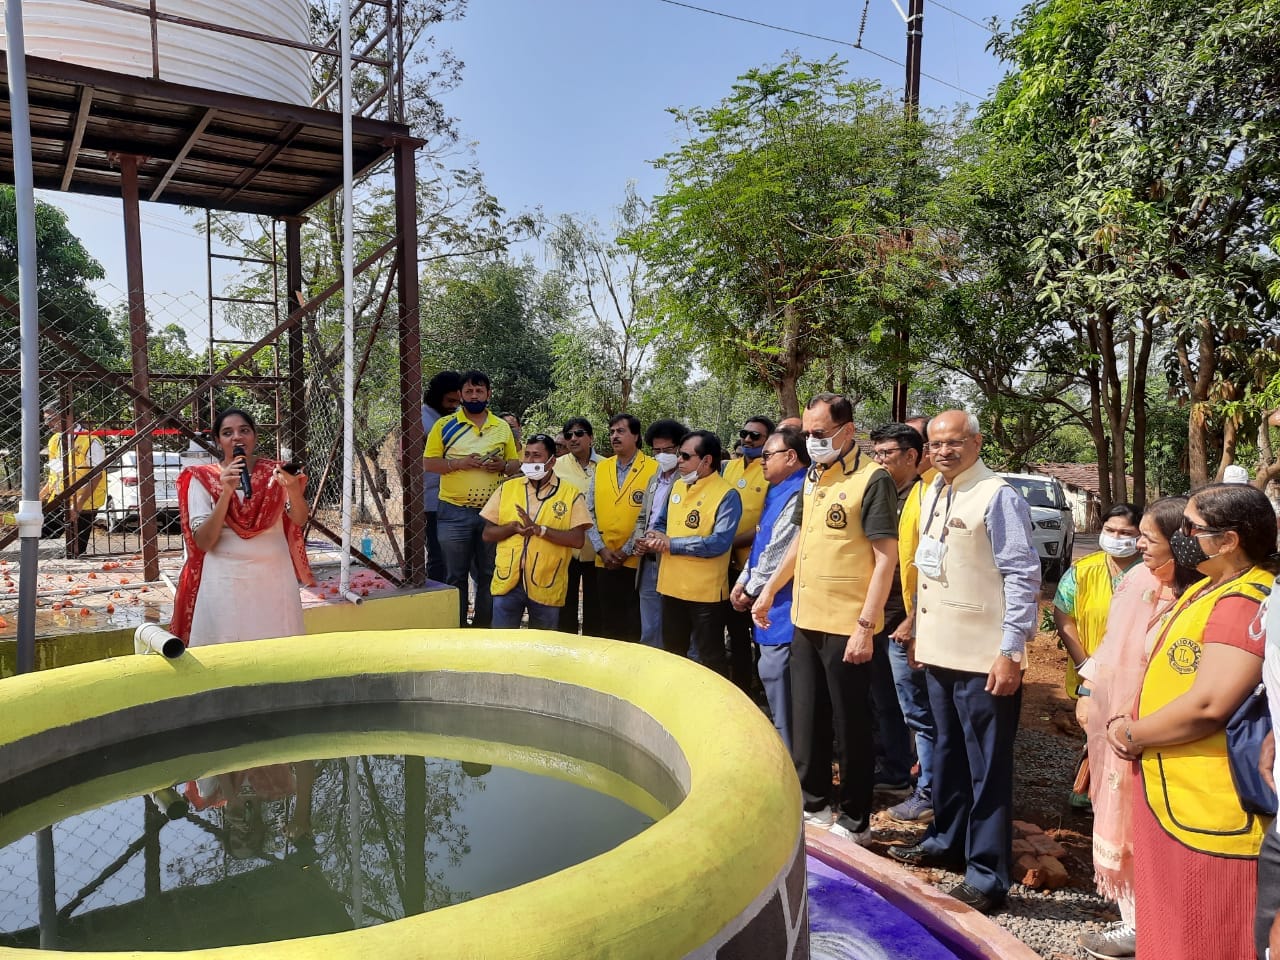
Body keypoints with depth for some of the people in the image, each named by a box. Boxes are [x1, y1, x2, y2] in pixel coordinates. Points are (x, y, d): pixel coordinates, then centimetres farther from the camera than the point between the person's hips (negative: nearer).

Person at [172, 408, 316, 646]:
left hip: (274, 577, 1)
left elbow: (300, 520, -9)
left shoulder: (274, 472, 2)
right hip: (225, 580, -1)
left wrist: (292, 488, -30)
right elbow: (203, 542, -10)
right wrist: (226, 492, -21)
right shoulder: (202, 478, -2)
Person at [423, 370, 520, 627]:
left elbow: (516, 465, 13)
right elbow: (428, 463, -2)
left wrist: (503, 466, -9)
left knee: (489, 574, 10)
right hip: (454, 512, -2)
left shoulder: (502, 427, 9)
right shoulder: (444, 425, 2)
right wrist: (460, 463, -17)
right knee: (455, 575, 6)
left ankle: (484, 626, 23)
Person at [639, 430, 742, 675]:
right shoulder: (677, 486, 8)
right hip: (672, 586, 7)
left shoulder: (727, 496, -15)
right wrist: (654, 538, -6)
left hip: (705, 591, -7)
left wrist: (671, 544, -18)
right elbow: (661, 524, 19)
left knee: (710, 659, 6)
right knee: (672, 654, 20)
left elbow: (719, 543, -24)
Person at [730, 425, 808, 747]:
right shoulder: (778, 492, 15)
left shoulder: (799, 495, -19)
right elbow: (760, 544, 19)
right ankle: (782, 750, 31)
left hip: (782, 609, -11)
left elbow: (778, 553, -20)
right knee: (771, 676, 18)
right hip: (772, 607, 11)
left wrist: (751, 590, -9)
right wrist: (742, 583, 10)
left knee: (776, 676, -5)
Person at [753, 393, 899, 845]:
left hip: (846, 626, -7)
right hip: (805, 620, 8)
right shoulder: (813, 477, 10)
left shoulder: (872, 480, -13)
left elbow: (886, 557, -15)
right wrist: (770, 589, 20)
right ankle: (814, 805, 33)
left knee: (850, 726, 6)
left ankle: (854, 820, 23)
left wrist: (866, 626, -19)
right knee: (806, 721, 17)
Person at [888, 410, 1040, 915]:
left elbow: (1024, 577, -17)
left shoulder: (997, 497, -15)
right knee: (948, 753, 22)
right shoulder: (933, 493, 10)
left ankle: (987, 874, 16)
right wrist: (920, 631, 19)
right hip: (939, 648, 8)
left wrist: (1010, 652, -19)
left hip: (985, 658, -8)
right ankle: (946, 840, 40)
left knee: (987, 765, 4)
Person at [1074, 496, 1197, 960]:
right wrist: (1088, 692, 13)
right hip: (1110, 712, 7)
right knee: (1115, 812, 16)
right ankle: (1133, 912, 32)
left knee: (1136, 820, 5)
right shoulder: (1137, 577, 1)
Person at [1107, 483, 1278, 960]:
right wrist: (1131, 720, 3)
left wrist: (1132, 735, -15)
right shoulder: (1206, 588, 12)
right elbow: (1171, 674, 20)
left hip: (1207, 808, -10)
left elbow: (1208, 704, -30)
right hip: (1169, 792, 10)